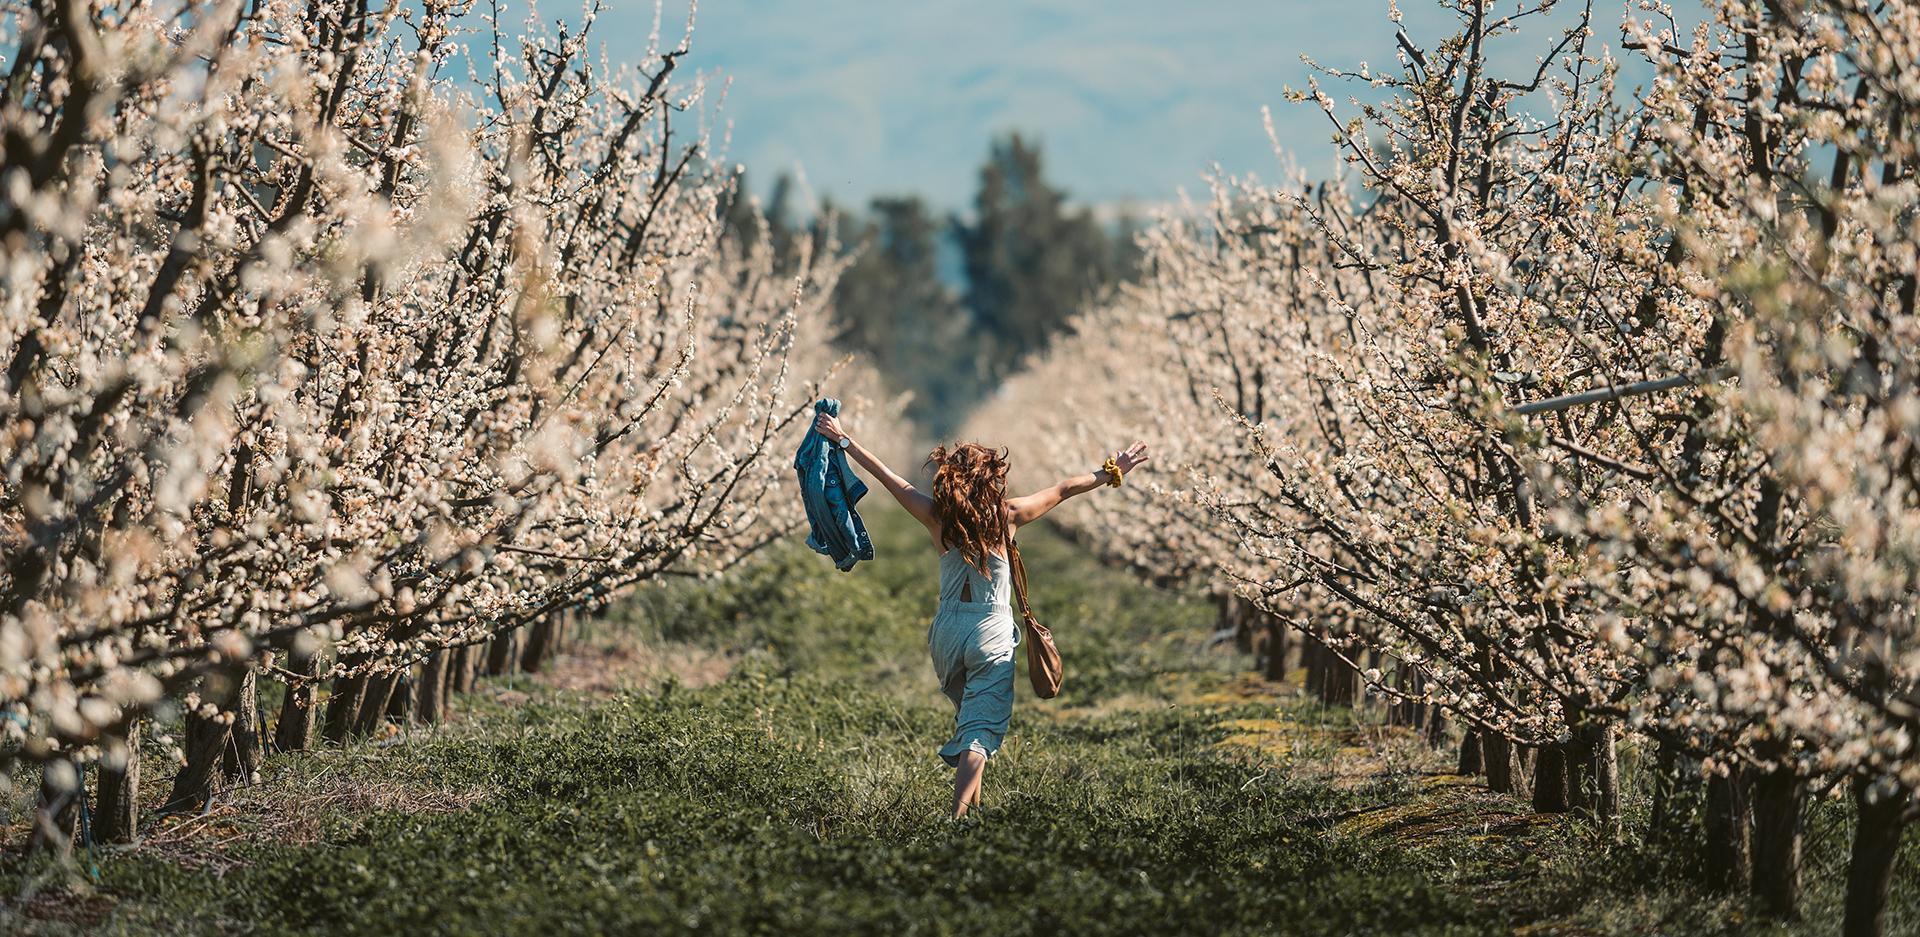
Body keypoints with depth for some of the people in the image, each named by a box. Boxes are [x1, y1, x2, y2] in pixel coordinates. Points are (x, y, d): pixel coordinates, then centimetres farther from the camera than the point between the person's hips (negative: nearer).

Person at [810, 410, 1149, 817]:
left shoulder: (938, 518, -7)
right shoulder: (1007, 516, -11)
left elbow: (886, 475, 1)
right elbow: (1065, 489, 0)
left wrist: (842, 439, 11)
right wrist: (1113, 471, 10)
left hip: (947, 633, 3)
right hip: (993, 636, -3)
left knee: (968, 712, 28)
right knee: (981, 731, -7)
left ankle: (971, 800, 37)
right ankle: (959, 815, -22)